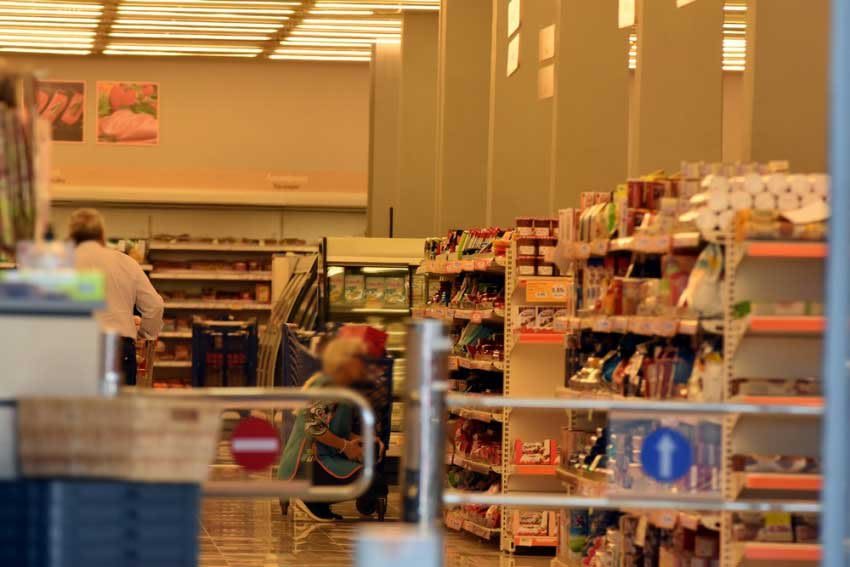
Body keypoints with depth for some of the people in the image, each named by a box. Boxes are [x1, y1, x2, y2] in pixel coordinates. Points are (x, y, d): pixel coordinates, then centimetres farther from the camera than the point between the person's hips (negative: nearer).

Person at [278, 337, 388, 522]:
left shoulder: (342, 389, 19)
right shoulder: (326, 386, -13)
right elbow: (313, 426, -23)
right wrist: (346, 446, -16)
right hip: (310, 464, -11)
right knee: (375, 483, -20)